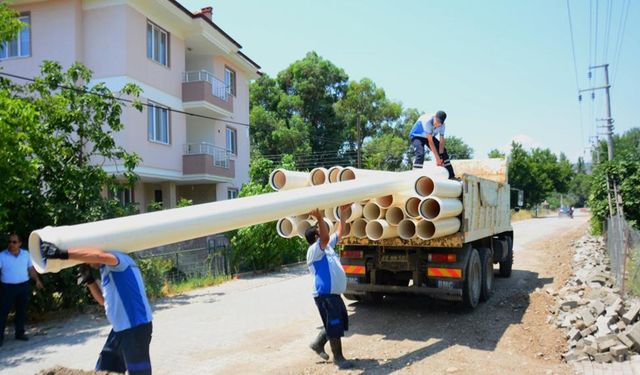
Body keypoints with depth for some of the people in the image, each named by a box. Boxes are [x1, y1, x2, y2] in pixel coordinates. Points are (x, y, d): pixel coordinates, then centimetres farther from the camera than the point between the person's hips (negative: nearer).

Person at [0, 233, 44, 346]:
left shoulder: (26, 254, 6)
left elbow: (31, 269, 14)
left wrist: (37, 280, 6)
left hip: (23, 286, 3)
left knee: (22, 310, 9)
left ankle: (20, 333, 20)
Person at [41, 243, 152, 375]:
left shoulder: (119, 259, -16)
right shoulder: (106, 269, 14)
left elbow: (100, 256, -40)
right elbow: (106, 301, 21)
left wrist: (62, 253, -38)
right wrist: (89, 280, 9)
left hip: (136, 328, -10)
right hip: (119, 329, 10)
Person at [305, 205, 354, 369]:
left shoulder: (328, 245, 14)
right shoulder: (314, 250, -14)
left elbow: (339, 231, 21)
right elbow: (325, 238, -33)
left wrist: (342, 212, 18)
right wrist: (320, 218, -46)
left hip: (335, 294, 10)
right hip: (325, 295, -10)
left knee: (340, 323, 20)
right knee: (334, 326, -1)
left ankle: (318, 344, 33)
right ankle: (338, 357, 14)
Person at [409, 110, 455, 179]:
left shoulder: (442, 125, -19)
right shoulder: (427, 121, -37)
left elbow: (442, 141, -17)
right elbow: (430, 141, -35)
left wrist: (440, 157, -25)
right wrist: (437, 158, -33)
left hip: (429, 136, 6)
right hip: (416, 136, -6)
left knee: (443, 151, 0)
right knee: (420, 154, -31)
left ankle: (451, 176, 10)